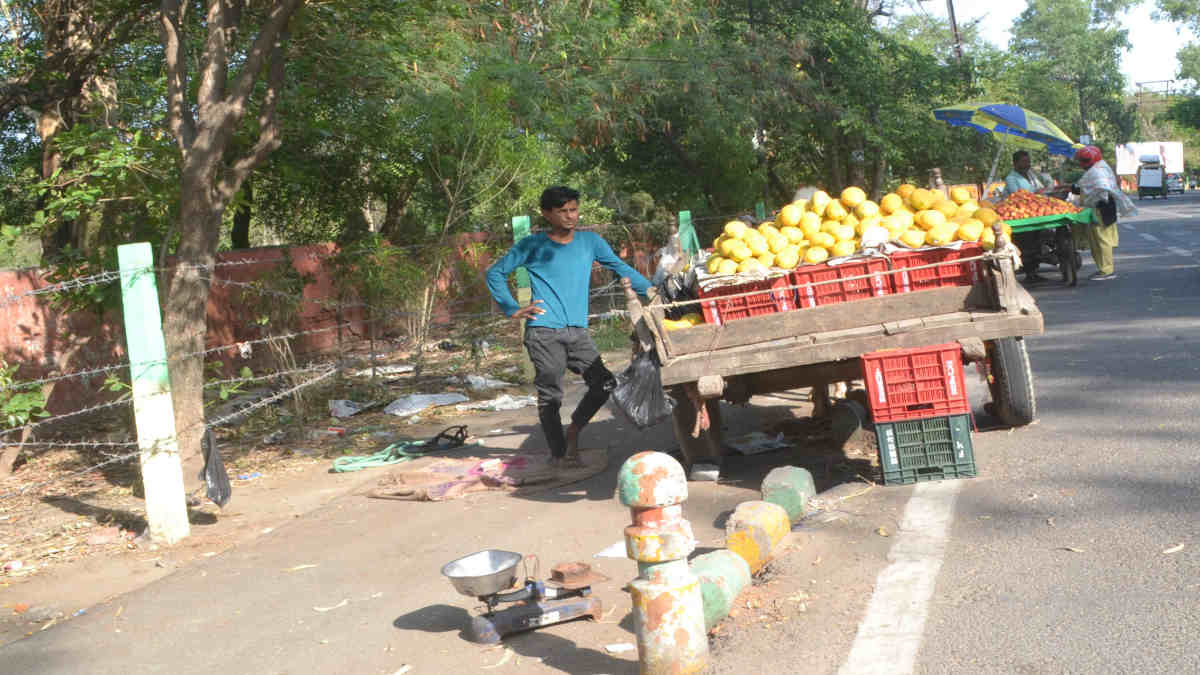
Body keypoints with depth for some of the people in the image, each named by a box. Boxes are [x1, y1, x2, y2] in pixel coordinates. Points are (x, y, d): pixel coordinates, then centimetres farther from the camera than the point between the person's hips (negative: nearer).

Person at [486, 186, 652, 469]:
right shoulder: (533, 245, 2)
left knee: (604, 383, -2)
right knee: (550, 395, -2)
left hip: (578, 331, 4)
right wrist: (514, 310, 1)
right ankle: (558, 454, 9)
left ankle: (573, 432, 19)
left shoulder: (589, 241, 11)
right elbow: (495, 273, 8)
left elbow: (621, 268, 17)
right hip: (544, 332, -4)